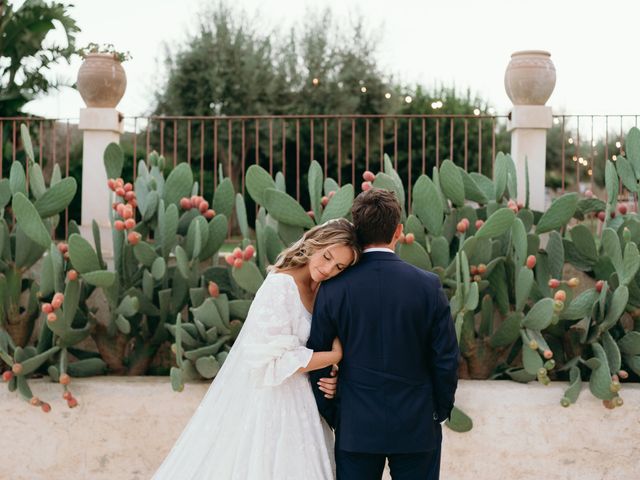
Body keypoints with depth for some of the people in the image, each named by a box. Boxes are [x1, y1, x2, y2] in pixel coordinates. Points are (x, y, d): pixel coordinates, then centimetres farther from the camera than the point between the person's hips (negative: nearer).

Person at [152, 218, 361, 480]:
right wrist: (335, 356, -15)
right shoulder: (280, 287, -19)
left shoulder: (315, 290, 7)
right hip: (269, 402, -8)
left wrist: (330, 380, -7)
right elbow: (275, 359, -21)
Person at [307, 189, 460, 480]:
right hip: (417, 428, 0)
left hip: (356, 430, 0)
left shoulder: (333, 290, -8)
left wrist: (332, 417, 10)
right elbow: (446, 360, -4)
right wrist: (440, 411, 10)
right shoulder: (428, 286, -8)